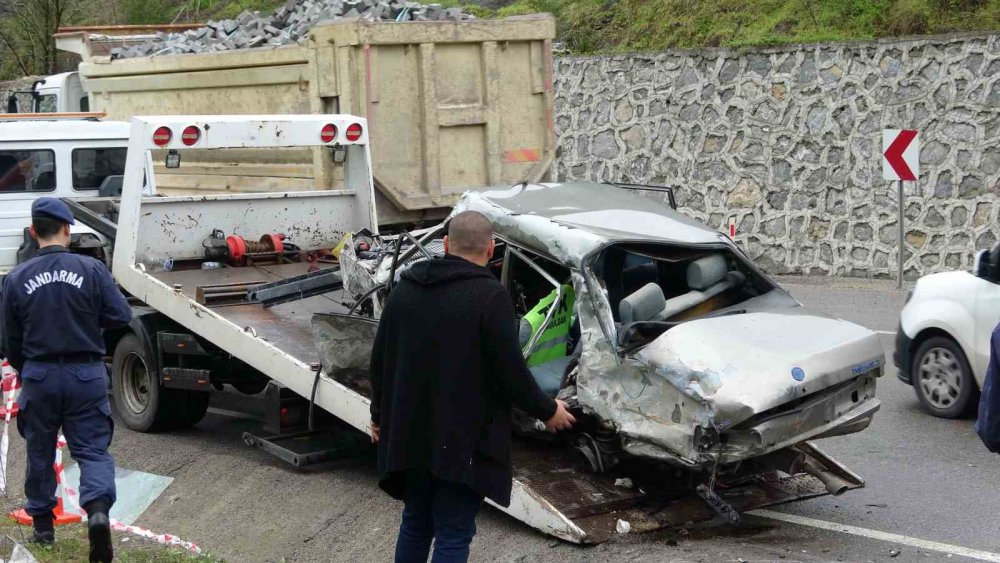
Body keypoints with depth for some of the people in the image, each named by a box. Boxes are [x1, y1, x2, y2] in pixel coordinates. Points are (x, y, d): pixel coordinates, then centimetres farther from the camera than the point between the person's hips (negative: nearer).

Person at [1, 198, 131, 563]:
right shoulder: (92, 270, -9)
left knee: (40, 451, 17)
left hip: (38, 376, 1)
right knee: (92, 449, 4)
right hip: (87, 374, -1)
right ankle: (98, 508, -20)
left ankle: (42, 523, 26)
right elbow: (120, 316, -7)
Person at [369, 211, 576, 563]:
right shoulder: (490, 295, -14)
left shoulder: (405, 288, 7)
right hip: (463, 441, -6)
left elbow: (380, 359, 13)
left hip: (409, 435, 6)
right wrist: (548, 411, 1)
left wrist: (381, 413, 27)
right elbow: (510, 372, -15)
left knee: (415, 524, 20)